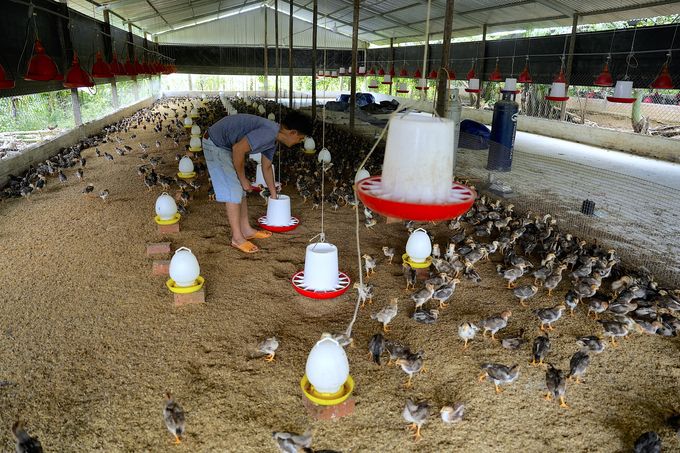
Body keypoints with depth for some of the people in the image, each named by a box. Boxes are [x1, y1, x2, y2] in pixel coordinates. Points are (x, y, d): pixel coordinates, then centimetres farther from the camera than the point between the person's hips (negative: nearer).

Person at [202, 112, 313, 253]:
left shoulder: (272, 139, 7)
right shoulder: (268, 132, -26)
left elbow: (266, 168, 20)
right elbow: (238, 149, -29)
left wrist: (274, 195, 29)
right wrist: (243, 179, -16)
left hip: (225, 146, 10)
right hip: (215, 144, -10)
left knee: (240, 189, 13)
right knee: (233, 191, -8)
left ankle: (246, 230, 24)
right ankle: (237, 238, 3)